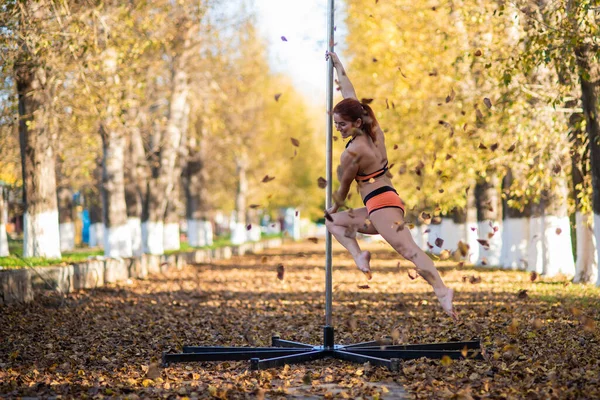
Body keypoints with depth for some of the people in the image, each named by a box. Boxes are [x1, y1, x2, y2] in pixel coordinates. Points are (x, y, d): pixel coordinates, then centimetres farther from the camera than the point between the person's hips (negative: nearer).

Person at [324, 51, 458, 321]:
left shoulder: (353, 151, -13)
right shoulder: (374, 130, 8)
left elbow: (344, 186, 0)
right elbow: (350, 96, 19)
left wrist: (334, 206, 19)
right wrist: (338, 66, 26)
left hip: (381, 205, -10)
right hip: (387, 201, 10)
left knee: (409, 251, -20)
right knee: (333, 221, 19)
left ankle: (442, 291, -31)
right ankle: (359, 256, -2)